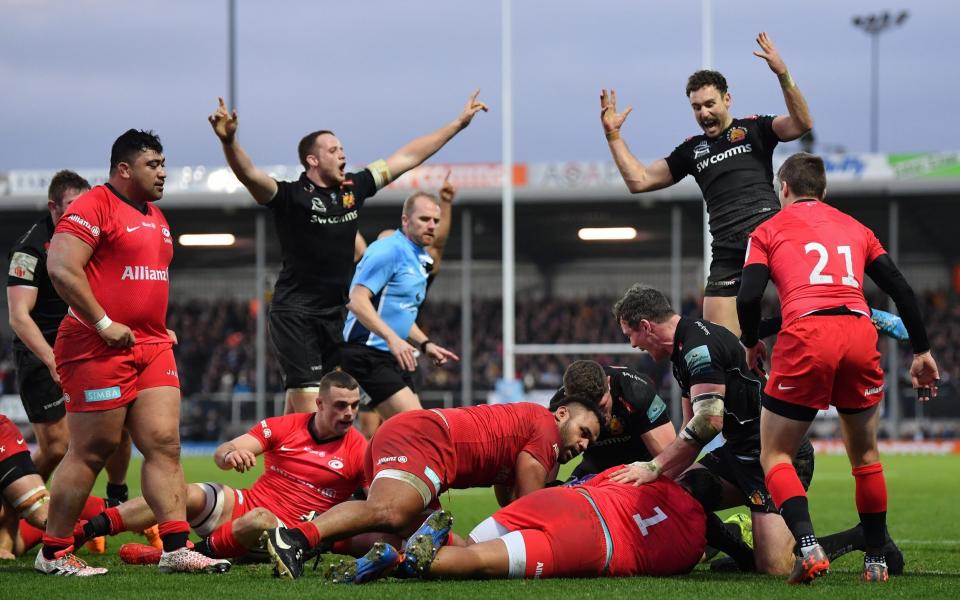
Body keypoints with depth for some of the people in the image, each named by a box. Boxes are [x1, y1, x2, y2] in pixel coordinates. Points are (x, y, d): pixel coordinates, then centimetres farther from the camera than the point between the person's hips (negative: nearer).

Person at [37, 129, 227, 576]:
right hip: (100, 350, -8)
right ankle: (53, 555, 7)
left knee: (165, 446, 0)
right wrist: (104, 325, -19)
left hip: (152, 349, 8)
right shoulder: (93, 207, -10)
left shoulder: (155, 217, 19)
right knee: (90, 452, -3)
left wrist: (159, 327, 17)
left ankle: (176, 548, -2)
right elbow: (61, 269, -19)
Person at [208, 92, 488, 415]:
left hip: (333, 314, 7)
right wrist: (229, 141, -46)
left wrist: (459, 123, 19)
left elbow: (407, 157, 14)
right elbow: (250, 175, -27)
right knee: (308, 407, -13)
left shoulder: (354, 188, 8)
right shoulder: (291, 196, -10)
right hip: (295, 313, -6)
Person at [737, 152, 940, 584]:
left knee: (775, 456, 7)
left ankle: (808, 547, -16)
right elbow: (901, 289, 18)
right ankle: (876, 561, 22)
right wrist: (921, 351, 21)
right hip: (860, 333, 3)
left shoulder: (769, 231, 17)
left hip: (805, 335, -3)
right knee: (866, 456, 22)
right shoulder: (856, 228, 27)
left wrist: (751, 345, 21)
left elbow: (748, 297, 4)